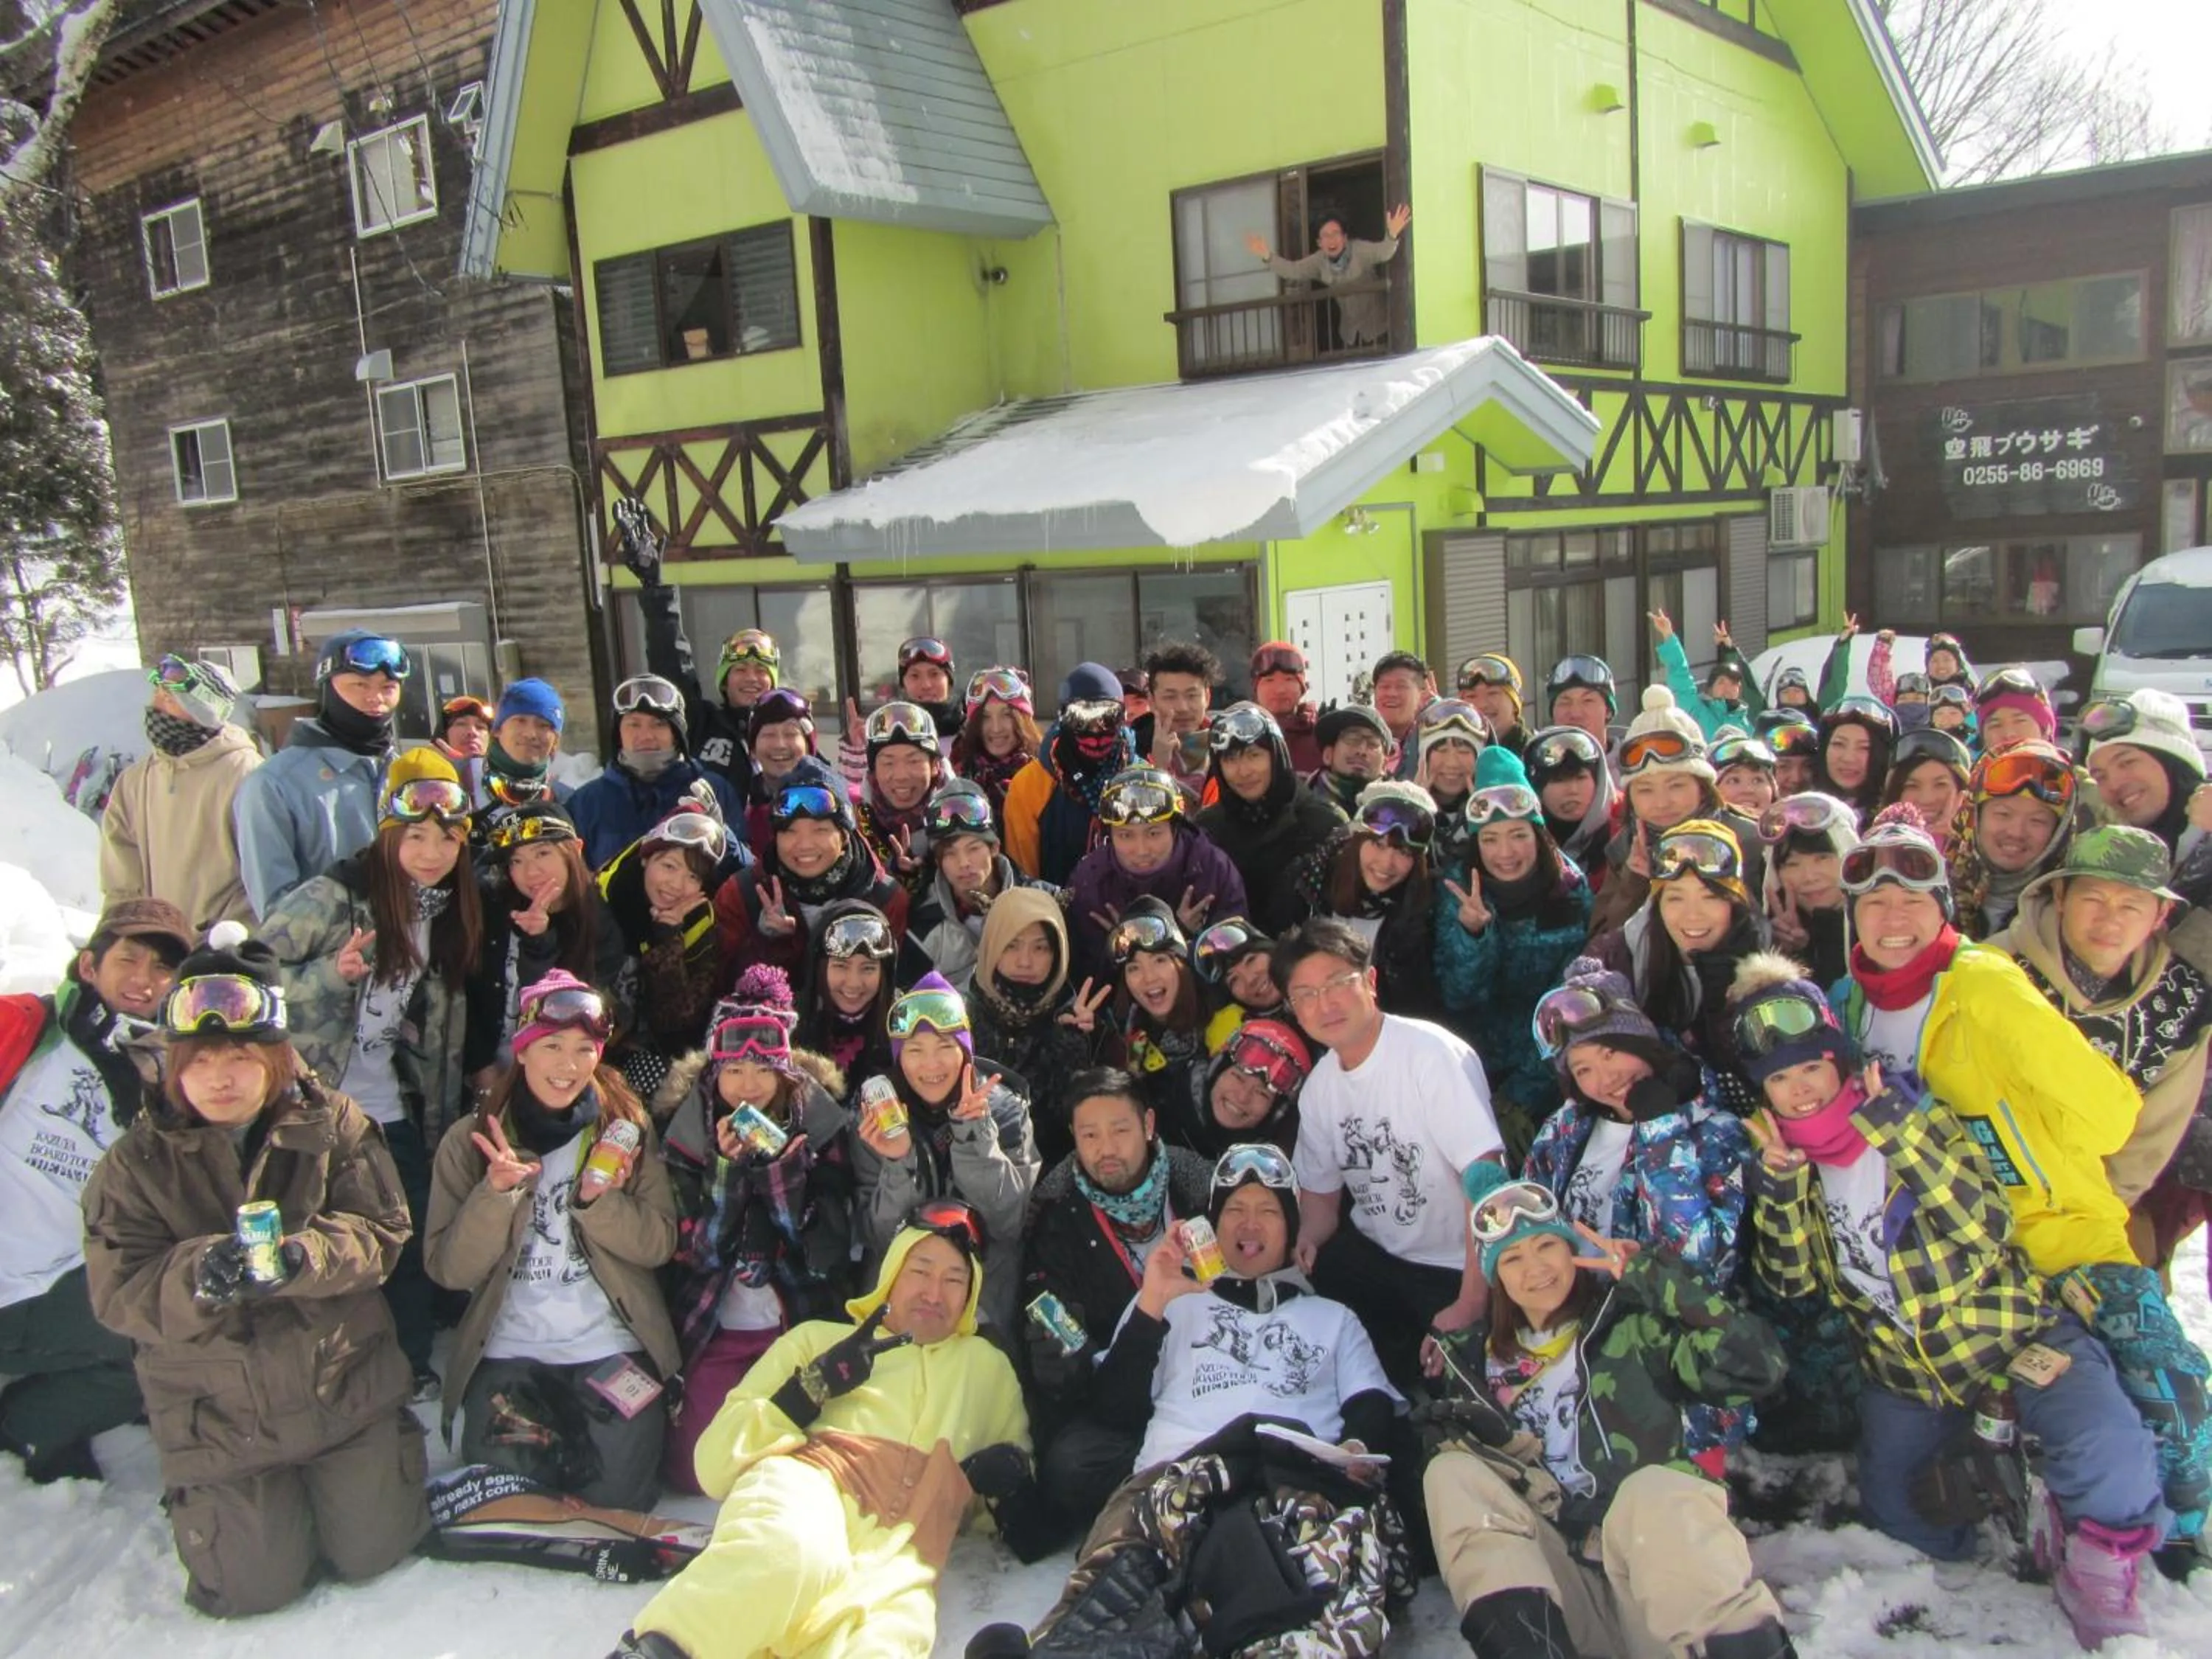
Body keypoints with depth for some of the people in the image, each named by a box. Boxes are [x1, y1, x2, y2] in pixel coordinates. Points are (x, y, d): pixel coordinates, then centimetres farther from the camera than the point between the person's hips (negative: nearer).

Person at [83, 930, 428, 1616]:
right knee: (259, 1585, 4)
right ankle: (199, 1495, 35)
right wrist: (198, 1277, -34)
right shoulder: (137, 1162, -7)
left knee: (373, 1552, 6)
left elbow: (381, 1233, -13)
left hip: (347, 1386, 0)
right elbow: (119, 1294, -13)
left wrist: (299, 1258, -33)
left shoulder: (332, 1124, -7)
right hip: (218, 1415, 0)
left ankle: (362, 1464, 37)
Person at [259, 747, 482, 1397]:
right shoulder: (337, 896, -14)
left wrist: (445, 1111, 11)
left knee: (414, 1239, 8)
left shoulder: (450, 914, 6)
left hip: (395, 1111, 5)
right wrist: (331, 973, -27)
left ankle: (412, 1366, 26)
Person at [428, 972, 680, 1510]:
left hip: (612, 1349, 0)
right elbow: (449, 1269, -7)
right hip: (508, 1354, 0)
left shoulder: (627, 1127, -1)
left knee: (616, 1500, -8)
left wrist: (596, 1201, -22)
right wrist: (496, 1193, -23)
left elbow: (660, 1243, -4)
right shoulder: (470, 1140, -2)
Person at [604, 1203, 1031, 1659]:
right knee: (792, 1553, -44)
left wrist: (1008, 1477, 12)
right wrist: (813, 1386, 3)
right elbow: (716, 1464, 16)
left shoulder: (987, 1368, 33)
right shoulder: (818, 1338, 26)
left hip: (902, 1547, 1)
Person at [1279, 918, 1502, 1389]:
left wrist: (1471, 1306, -27)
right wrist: (1304, 1245, -8)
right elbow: (1320, 1191, 15)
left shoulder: (1432, 1054, -20)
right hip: (1371, 1257, 6)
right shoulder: (1318, 1088, 4)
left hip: (1457, 1269, -6)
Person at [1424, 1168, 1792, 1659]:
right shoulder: (1474, 1359, 18)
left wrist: (1652, 1277, -3)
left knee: (1652, 1490, -32)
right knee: (1451, 1475, -17)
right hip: (1555, 1589, 3)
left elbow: (1755, 1367, -5)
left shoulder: (1632, 1327, 8)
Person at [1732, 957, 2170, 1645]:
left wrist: (1896, 1133, -34)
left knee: (2108, 1453, -29)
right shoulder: (1782, 1150, -3)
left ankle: (2101, 1558, -1)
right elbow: (1792, 1279, -6)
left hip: (2013, 1335, -4)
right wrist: (1781, 1184, -22)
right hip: (1903, 1369, 5)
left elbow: (1984, 1230, -26)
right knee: (1890, 1512, 11)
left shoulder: (1915, 1116, -14)